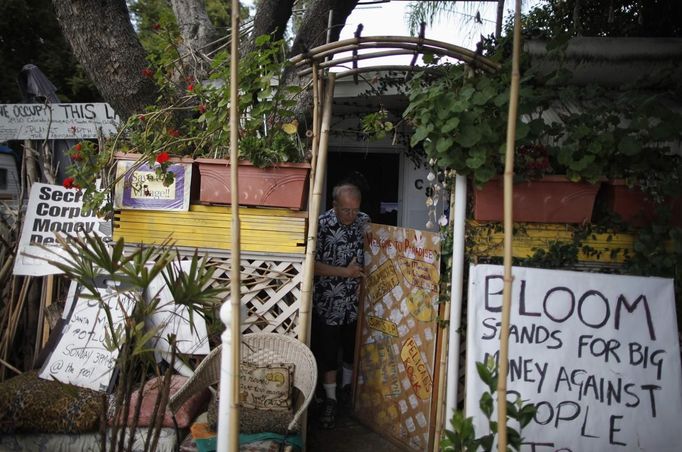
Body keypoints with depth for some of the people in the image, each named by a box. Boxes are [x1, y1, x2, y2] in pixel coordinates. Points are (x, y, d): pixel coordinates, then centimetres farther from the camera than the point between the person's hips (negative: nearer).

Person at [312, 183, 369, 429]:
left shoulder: (365, 222, -3)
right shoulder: (321, 225, -17)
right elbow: (312, 264, -18)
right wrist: (345, 272, -20)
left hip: (356, 301, 4)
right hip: (328, 302, -4)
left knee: (353, 347, 19)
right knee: (327, 351, 5)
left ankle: (348, 385, 43)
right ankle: (330, 400, 20)